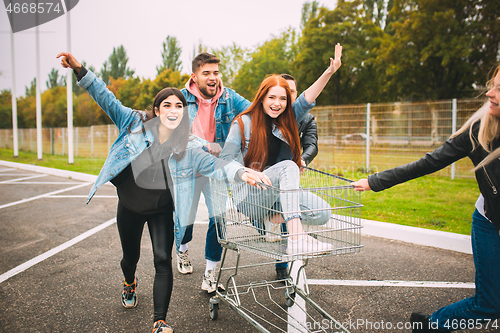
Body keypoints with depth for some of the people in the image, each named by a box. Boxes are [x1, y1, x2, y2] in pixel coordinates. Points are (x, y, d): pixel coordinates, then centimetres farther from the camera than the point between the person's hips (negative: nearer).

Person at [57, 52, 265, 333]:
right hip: (130, 207, 2)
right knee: (131, 255, 20)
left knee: (163, 260, -11)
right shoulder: (136, 124, -14)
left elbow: (215, 165, -26)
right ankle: (130, 284, 58)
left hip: (162, 211, -1)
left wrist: (240, 173, -46)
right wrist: (80, 71, -23)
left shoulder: (190, 147, -16)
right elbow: (107, 100, -14)